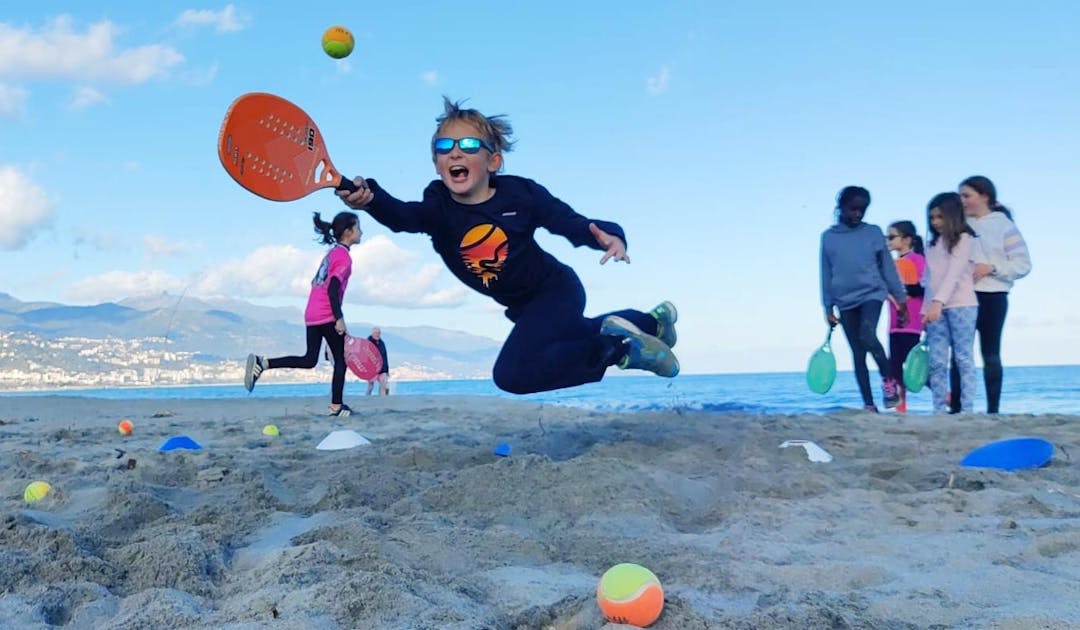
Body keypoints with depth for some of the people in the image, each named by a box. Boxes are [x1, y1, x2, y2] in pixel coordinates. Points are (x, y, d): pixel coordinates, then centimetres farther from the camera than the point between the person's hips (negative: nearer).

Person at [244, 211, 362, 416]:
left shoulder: (332, 253, 19)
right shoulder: (344, 256, -9)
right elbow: (333, 289, -19)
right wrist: (339, 318, -23)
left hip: (312, 315, 9)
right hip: (327, 316, -8)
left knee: (309, 360, 9)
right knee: (341, 359, 2)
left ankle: (262, 363, -2)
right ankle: (336, 406, 5)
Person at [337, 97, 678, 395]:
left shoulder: (520, 193, -22)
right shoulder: (439, 206, -17)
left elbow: (571, 222, -13)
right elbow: (402, 215, -39)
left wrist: (607, 235, -34)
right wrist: (370, 199, -62)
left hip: (556, 291, -6)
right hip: (522, 307, 7)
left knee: (512, 374, -25)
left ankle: (621, 347, -16)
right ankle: (648, 322, 52)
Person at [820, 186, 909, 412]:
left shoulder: (873, 232, 3)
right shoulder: (828, 236, 5)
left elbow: (887, 267, 6)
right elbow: (826, 274, 8)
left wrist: (901, 298, 6)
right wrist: (828, 308, 7)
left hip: (871, 293, -2)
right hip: (846, 302, 2)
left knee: (867, 335, -28)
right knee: (858, 355, 4)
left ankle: (889, 379, -6)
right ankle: (868, 404, 10)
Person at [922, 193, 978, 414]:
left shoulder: (964, 239, -1)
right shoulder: (933, 244, 18)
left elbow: (954, 273, -14)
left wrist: (938, 302, -25)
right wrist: (927, 308, 7)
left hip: (961, 305, -5)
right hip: (936, 308, 6)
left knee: (964, 358, -4)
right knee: (936, 362, -1)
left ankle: (967, 410, -4)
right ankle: (939, 410, 0)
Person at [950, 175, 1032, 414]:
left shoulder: (1004, 225, 0)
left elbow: (1023, 264, -4)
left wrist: (991, 268, -17)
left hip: (993, 297, -3)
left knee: (990, 355, 4)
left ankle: (993, 410, 9)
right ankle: (956, 408, 5)